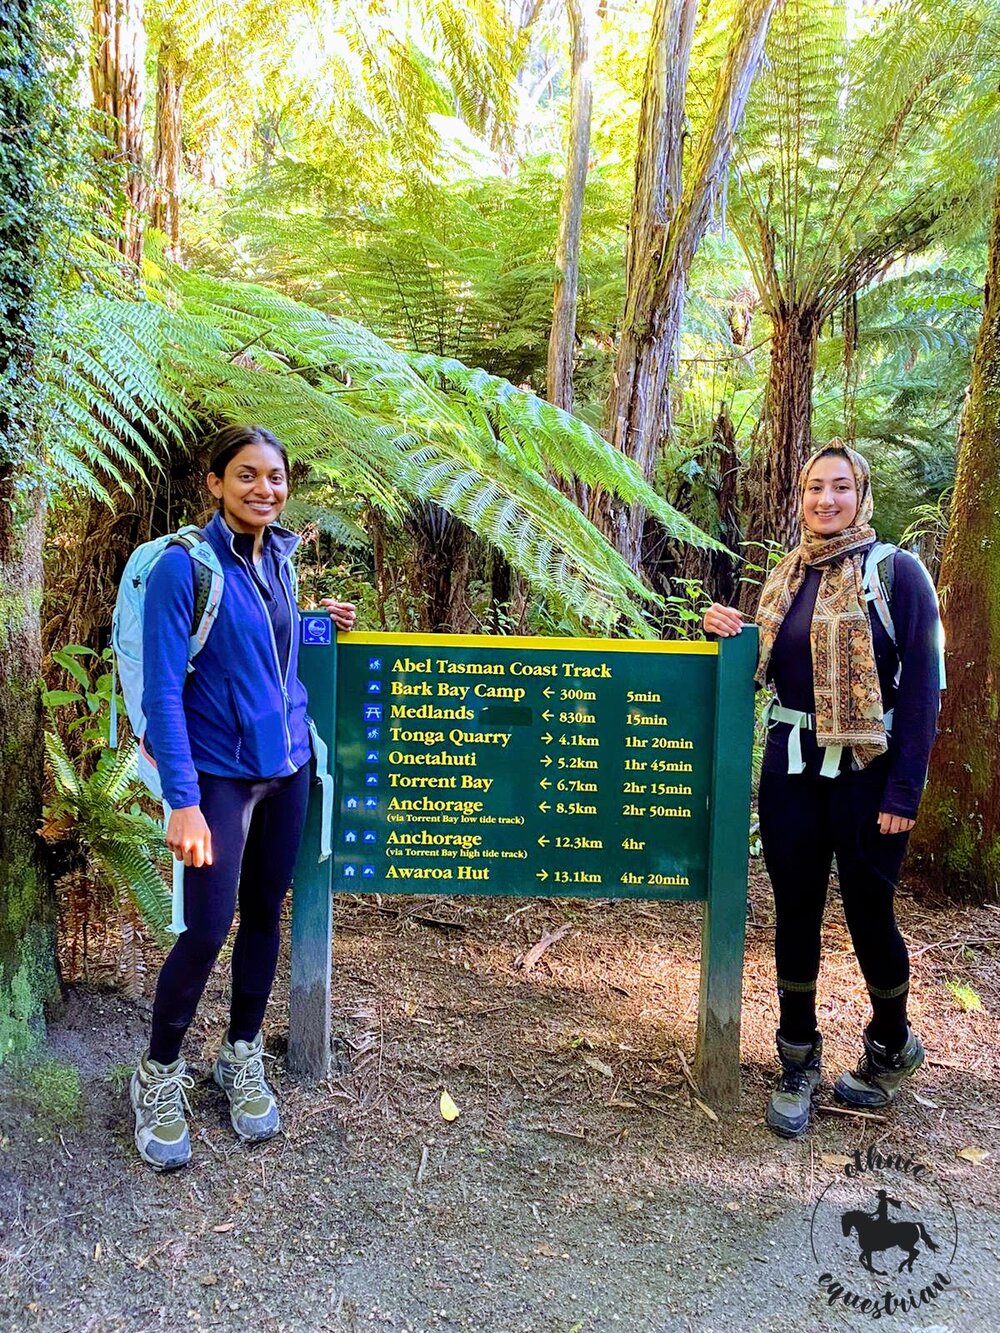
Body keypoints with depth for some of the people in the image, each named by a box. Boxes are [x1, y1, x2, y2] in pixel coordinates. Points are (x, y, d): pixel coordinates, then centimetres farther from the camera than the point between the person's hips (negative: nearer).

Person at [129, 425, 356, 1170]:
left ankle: (243, 1058, 32)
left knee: (265, 912, 13)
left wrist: (321, 625, 7)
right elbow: (163, 690, -18)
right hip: (218, 773, -6)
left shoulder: (280, 558, 6)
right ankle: (159, 1073, 21)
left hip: (287, 765, 6)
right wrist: (183, 800, -24)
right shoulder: (183, 566, -14)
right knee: (209, 928, -3)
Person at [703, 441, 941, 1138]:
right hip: (792, 764, 5)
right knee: (795, 910, 8)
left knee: (869, 912, 7)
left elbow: (922, 685, -11)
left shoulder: (897, 571, -7)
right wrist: (730, 632, -3)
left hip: (868, 768, -5)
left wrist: (903, 792, -16)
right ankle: (798, 1064, 24)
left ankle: (891, 1048, 34)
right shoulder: (787, 575, 10)